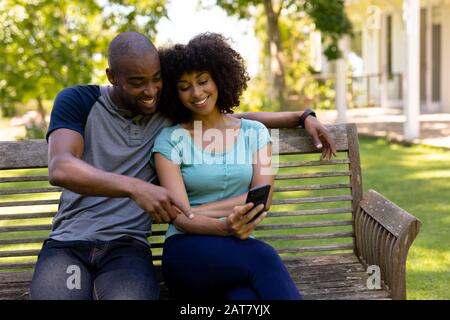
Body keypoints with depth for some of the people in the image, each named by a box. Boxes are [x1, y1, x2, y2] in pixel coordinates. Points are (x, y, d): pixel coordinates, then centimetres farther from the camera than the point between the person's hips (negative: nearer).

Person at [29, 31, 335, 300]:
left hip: (127, 246, 2)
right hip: (69, 242, -1)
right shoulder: (77, 101, 1)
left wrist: (303, 116, 18)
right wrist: (135, 187, -31)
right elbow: (60, 168, -17)